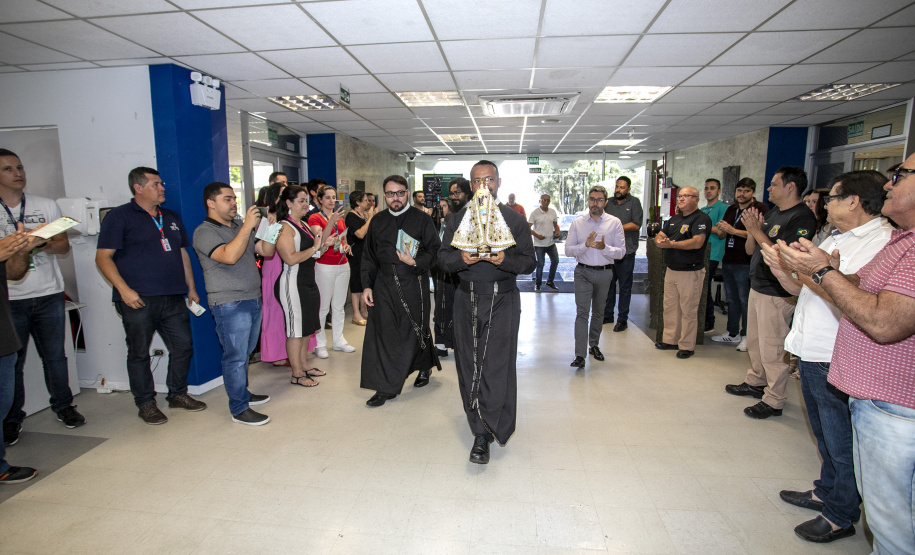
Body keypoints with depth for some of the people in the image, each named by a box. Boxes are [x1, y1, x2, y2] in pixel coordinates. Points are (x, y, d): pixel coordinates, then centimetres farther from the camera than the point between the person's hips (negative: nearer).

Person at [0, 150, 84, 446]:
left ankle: (63, 406, 23)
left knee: (55, 355, 9)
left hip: (49, 294, 2)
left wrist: (45, 245, -14)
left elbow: (64, 245, 7)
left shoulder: (47, 206, 9)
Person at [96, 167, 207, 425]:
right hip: (138, 300, -5)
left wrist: (191, 288, 17)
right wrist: (123, 289, -17)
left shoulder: (171, 218, 17)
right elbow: (103, 257, -7)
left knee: (183, 346, 7)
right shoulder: (119, 216, -1)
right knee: (139, 352, 4)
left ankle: (177, 394, 25)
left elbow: (183, 253, 22)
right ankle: (146, 403, 18)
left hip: (173, 298, 6)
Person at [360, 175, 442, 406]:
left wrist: (415, 263, -19)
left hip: (414, 285, -3)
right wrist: (367, 285, 6)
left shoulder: (421, 219, -1)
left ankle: (424, 367, 37)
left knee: (415, 331, 7)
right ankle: (386, 387, 9)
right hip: (384, 286, 3)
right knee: (384, 333, 0)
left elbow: (435, 251, -3)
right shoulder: (378, 222, 11)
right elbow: (369, 256, 14)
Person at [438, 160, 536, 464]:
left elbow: (529, 262, 1)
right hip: (467, 299, 3)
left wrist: (505, 260, -19)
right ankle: (490, 427, 22)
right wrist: (461, 259, -17)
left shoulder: (514, 219, 4)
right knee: (468, 364, 6)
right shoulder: (459, 218, 10)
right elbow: (443, 257, 5)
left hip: (502, 299, -2)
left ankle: (483, 434, 2)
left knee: (496, 365, -7)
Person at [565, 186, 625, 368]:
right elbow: (568, 250, -4)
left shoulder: (615, 223, 0)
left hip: (604, 273, 2)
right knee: (582, 312, -9)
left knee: (599, 312, 16)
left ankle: (594, 345, 34)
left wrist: (604, 247, -21)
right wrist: (585, 245, -20)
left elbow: (621, 252, -4)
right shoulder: (577, 223, 0)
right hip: (583, 272, -1)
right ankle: (580, 355, -9)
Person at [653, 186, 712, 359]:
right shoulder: (674, 219, 17)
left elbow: (697, 242, -23)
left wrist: (671, 244, -20)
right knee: (670, 307, 13)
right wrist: (660, 241, -7)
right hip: (671, 270, 8)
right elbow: (659, 236, 17)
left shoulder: (701, 219, -10)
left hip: (691, 272, -8)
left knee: (688, 311, -1)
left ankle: (687, 346, 9)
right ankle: (670, 339, 24)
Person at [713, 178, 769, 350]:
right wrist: (721, 230, -7)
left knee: (745, 300, -2)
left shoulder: (761, 208, -7)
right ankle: (732, 333, 26)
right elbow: (721, 235, 15)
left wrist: (733, 230, -20)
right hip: (728, 260, 7)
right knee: (731, 299, 15)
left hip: (745, 263, -7)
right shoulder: (731, 209, 14)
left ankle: (746, 336, 9)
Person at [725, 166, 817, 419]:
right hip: (757, 287, 9)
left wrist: (757, 231, -20)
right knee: (754, 341, 21)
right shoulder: (771, 213, 12)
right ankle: (755, 382, 38)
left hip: (777, 293, -9)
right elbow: (750, 250, 13)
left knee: (772, 349, -1)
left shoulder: (802, 217, -15)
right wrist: (752, 229, -5)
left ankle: (774, 401, 11)